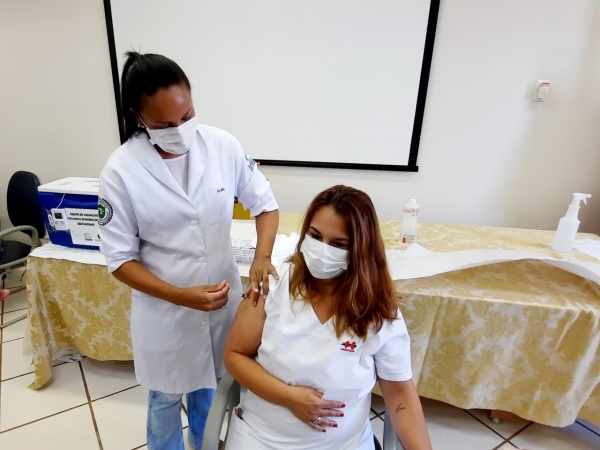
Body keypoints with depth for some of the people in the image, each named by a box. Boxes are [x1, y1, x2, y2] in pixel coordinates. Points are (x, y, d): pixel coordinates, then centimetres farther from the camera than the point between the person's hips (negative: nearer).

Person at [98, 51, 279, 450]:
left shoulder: (223, 145, -13)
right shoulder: (121, 171, -17)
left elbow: (265, 203, -5)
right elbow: (120, 258, -11)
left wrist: (262, 257, -23)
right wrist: (181, 296, -23)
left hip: (221, 297, 3)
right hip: (164, 309, -2)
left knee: (207, 390, 28)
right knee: (166, 399, 24)